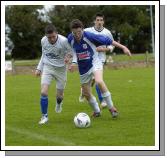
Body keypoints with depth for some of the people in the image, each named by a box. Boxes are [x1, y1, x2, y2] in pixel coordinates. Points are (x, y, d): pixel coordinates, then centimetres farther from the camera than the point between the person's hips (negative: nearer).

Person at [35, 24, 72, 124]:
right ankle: (45, 116, -1)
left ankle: (59, 103, 48)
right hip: (47, 67, 1)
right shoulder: (43, 41, -9)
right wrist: (39, 68, 8)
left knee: (60, 95, 8)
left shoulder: (63, 41, -22)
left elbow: (70, 52, -8)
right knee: (44, 92, -17)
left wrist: (68, 57, -30)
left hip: (61, 68, -1)